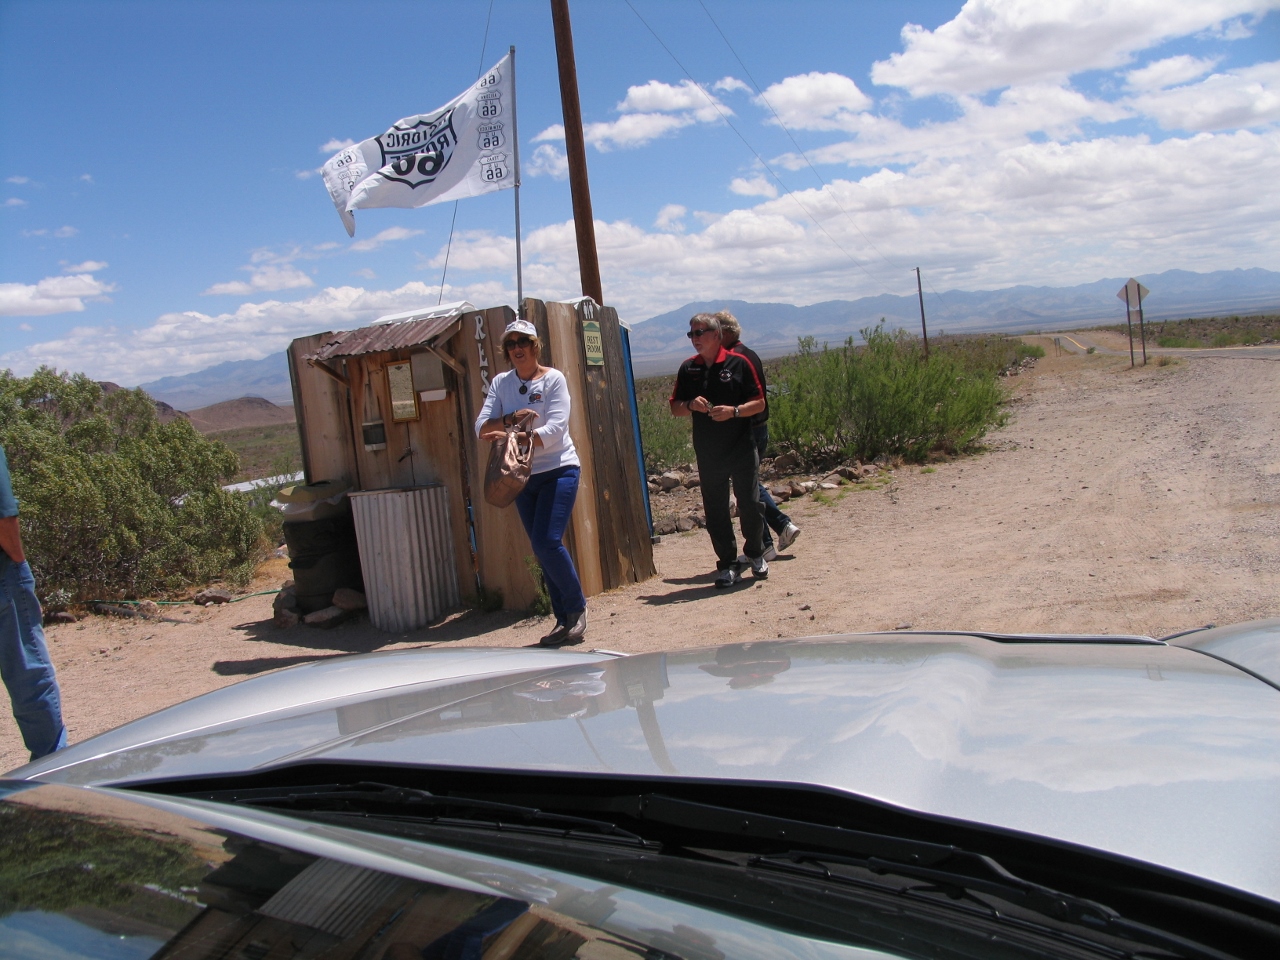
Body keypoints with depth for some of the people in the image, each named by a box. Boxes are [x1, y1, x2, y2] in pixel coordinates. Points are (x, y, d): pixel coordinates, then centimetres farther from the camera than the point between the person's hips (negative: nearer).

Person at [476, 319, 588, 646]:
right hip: (524, 476, 5)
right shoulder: (500, 383, 6)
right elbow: (482, 428, -4)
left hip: (558, 469, -5)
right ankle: (564, 620, 17)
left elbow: (554, 429, -19)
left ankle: (577, 608, 4)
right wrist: (510, 420, -23)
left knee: (547, 542, -17)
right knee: (542, 550, 7)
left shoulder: (553, 379, -6)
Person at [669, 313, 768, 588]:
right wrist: (691, 405, -10)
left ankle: (756, 554, 26)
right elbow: (675, 407, 11)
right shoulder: (688, 368, 7)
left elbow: (759, 403, -2)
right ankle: (728, 564, 13)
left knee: (750, 504, 3)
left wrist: (733, 411, -18)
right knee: (715, 511, 3)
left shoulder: (738, 363, -2)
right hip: (707, 454, 3)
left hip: (742, 449, -3)